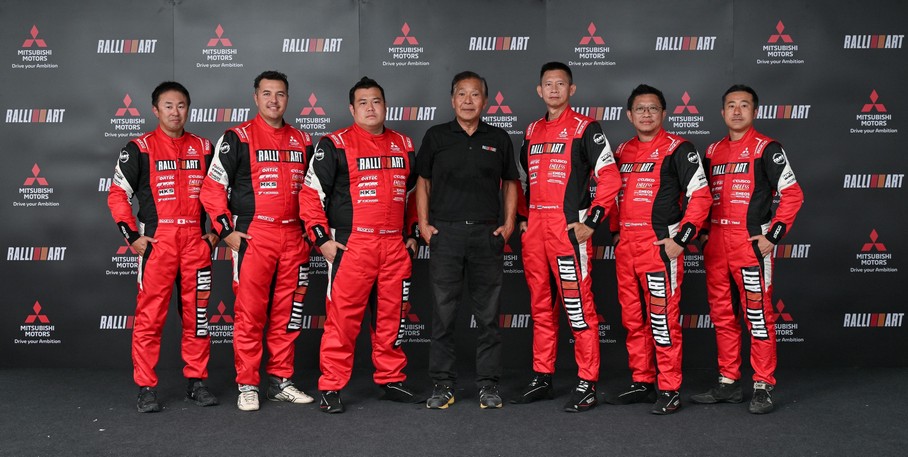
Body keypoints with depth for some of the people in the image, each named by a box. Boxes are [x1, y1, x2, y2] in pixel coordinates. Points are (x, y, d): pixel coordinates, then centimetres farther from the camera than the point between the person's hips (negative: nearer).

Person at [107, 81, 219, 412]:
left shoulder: (203, 148, 12)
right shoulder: (140, 148, 2)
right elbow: (117, 194, 2)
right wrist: (132, 236, -5)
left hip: (196, 242, 3)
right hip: (157, 242, -3)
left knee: (197, 315, 8)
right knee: (149, 317, -3)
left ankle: (197, 382, 18)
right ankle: (146, 389, 6)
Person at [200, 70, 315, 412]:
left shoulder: (302, 141, 14)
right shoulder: (237, 138, -1)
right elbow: (212, 189, -2)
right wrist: (227, 231, -7)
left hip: (293, 238, 5)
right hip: (253, 236, -5)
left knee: (287, 313, 9)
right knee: (249, 312, -3)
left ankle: (281, 381, 19)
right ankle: (247, 386, 7)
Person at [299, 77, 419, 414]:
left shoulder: (404, 145, 14)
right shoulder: (335, 145, -2)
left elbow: (412, 192, 24)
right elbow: (311, 194, -3)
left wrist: (413, 233, 18)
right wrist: (322, 239, -7)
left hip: (396, 246, 5)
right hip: (351, 244, -5)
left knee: (393, 315, 11)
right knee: (343, 315, -4)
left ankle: (392, 380, 25)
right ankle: (331, 388, 6)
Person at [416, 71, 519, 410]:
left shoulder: (499, 139, 9)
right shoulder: (436, 136, 6)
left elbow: (510, 183, 15)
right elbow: (423, 181, 11)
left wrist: (509, 223, 4)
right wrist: (424, 223, 1)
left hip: (487, 234, 1)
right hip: (445, 232, -1)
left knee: (488, 312, 5)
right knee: (443, 311, 2)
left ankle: (488, 384, 15)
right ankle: (443, 383, 12)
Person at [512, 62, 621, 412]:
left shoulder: (585, 128, -2)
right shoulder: (532, 131, 17)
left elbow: (610, 178, -7)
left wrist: (591, 222, -11)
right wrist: (522, 218, 15)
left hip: (569, 228, -6)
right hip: (534, 229, 7)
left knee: (578, 306, -5)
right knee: (540, 307, 12)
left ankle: (587, 385, 3)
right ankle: (542, 378, 22)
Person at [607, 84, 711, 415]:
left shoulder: (678, 149, -4)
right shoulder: (622, 151, 15)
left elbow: (700, 196, -8)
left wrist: (681, 239, -13)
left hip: (660, 246, -7)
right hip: (625, 248, 7)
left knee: (663, 319, -5)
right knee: (632, 319, 12)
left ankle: (670, 390, 5)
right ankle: (642, 383, 23)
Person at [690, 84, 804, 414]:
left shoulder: (766, 148, -3)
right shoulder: (713, 151, 15)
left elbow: (792, 195, -7)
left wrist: (773, 236, -12)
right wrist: (703, 234, 12)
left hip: (751, 243, -6)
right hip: (715, 245, 6)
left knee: (758, 315, -4)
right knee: (721, 316, 10)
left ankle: (763, 387, 5)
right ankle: (728, 383, 20)